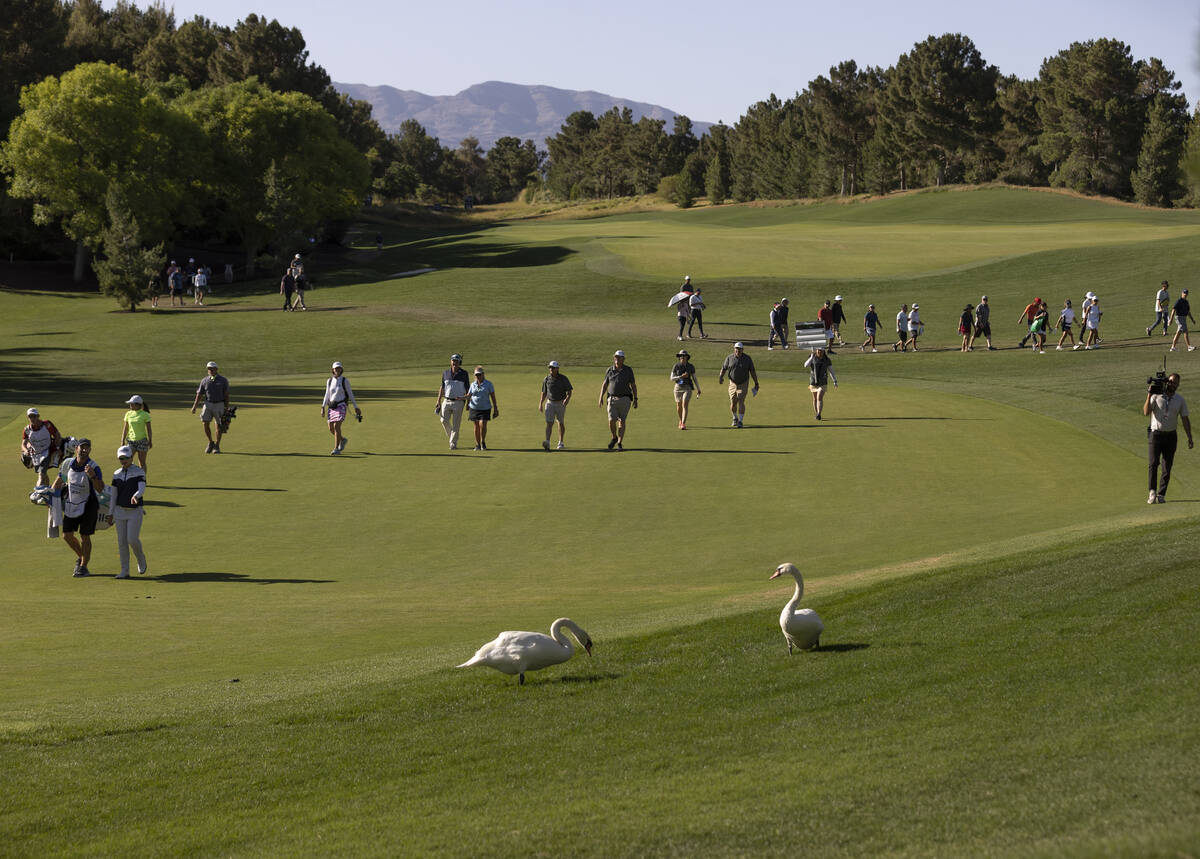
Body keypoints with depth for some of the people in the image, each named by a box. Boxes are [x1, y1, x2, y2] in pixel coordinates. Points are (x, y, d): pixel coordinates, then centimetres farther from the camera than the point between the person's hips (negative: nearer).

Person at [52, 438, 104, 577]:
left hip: (87, 505, -5)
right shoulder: (68, 463, -5)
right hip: (70, 504, 5)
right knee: (67, 535, 5)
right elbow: (59, 480, 12)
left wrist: (93, 476, -50)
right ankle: (80, 557, 32)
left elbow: (100, 489, -33)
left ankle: (83, 567, 13)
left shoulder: (94, 468, -20)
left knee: (84, 537, 0)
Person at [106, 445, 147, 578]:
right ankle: (125, 571, 8)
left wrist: (136, 496, -43)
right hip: (120, 511, 4)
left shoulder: (139, 472, -6)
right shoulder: (117, 474, 7)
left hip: (135, 511, -4)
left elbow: (142, 489, -21)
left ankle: (141, 558, 17)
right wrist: (110, 513, 8)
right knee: (121, 541, 2)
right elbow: (113, 495, 10)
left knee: (132, 539, -13)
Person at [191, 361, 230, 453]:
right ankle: (211, 443, 11)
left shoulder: (223, 380, -3)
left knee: (219, 426, 2)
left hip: (219, 405, -2)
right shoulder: (204, 381, 3)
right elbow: (199, 394, 5)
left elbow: (226, 395, -2)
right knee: (206, 424, -9)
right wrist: (194, 406, -5)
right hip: (208, 404, 2)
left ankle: (217, 446, 14)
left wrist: (227, 408, -7)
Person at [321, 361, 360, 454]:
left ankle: (336, 449, -12)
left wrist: (356, 407, 2)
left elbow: (350, 394, 1)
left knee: (336, 426, -18)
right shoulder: (329, 381, 8)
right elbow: (327, 395, 14)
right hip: (331, 407, 5)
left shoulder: (345, 381, -4)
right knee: (331, 429, 5)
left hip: (341, 406, -5)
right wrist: (323, 407, 6)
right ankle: (343, 440, 34)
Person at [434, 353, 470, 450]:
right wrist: (438, 401, 9)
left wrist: (468, 403, -2)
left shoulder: (464, 374, -1)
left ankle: (453, 444, 2)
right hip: (447, 401, 3)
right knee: (444, 421, -8)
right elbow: (442, 388, 13)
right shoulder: (445, 373, 7)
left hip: (458, 402, -3)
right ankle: (451, 437, 17)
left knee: (456, 424, -4)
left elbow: (468, 389, 3)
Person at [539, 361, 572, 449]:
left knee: (561, 423, 9)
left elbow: (569, 391, -5)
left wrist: (567, 398, -24)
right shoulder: (546, 379, 3)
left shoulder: (563, 379, -5)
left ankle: (561, 443, 22)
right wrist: (540, 404, 10)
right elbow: (544, 393, 14)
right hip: (550, 403, 1)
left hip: (560, 404, -1)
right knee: (549, 423, -12)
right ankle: (547, 443, -25)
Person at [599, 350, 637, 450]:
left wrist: (635, 399, -1)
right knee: (611, 420, -10)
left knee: (622, 421, -2)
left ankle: (620, 443, 5)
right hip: (612, 399, 1)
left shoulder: (628, 370, 1)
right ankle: (614, 438, 16)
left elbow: (633, 385, 4)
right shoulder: (609, 370, 5)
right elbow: (605, 385, 11)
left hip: (624, 399, -1)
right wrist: (601, 397, 0)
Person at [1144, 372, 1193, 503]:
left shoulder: (1180, 400, 6)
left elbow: (1185, 419, 9)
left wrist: (1189, 437, 3)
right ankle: (1152, 493, -17)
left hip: (1171, 435, 2)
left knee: (1167, 466, 1)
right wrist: (1149, 396, -22)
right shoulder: (1156, 396, -2)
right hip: (1156, 434, -2)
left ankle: (1161, 494, 6)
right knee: (1154, 463, -15)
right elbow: (1146, 412, -12)